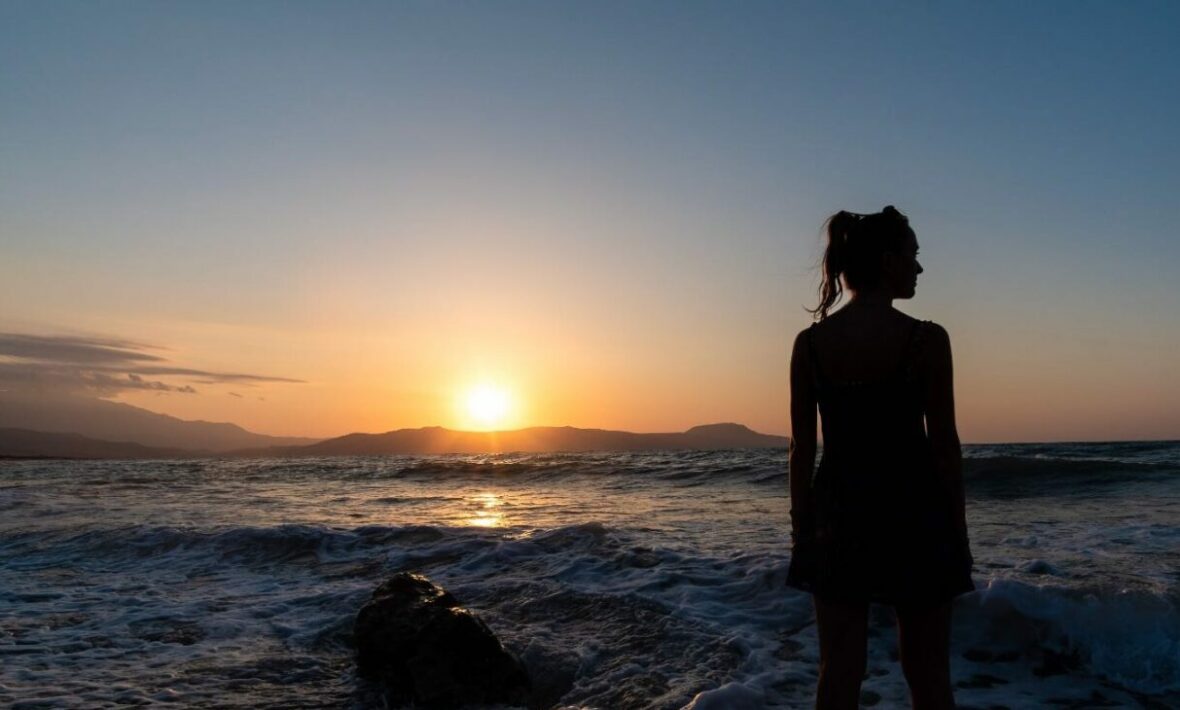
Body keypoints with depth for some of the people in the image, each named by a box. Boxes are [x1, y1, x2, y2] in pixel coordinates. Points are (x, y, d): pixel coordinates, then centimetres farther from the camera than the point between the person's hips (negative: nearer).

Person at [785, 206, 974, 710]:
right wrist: (959, 532, 4)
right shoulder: (926, 339, -10)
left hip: (840, 517, 2)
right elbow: (944, 443, -7)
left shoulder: (809, 343, -3)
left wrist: (800, 530, 9)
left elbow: (802, 447, 0)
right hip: (913, 515, -2)